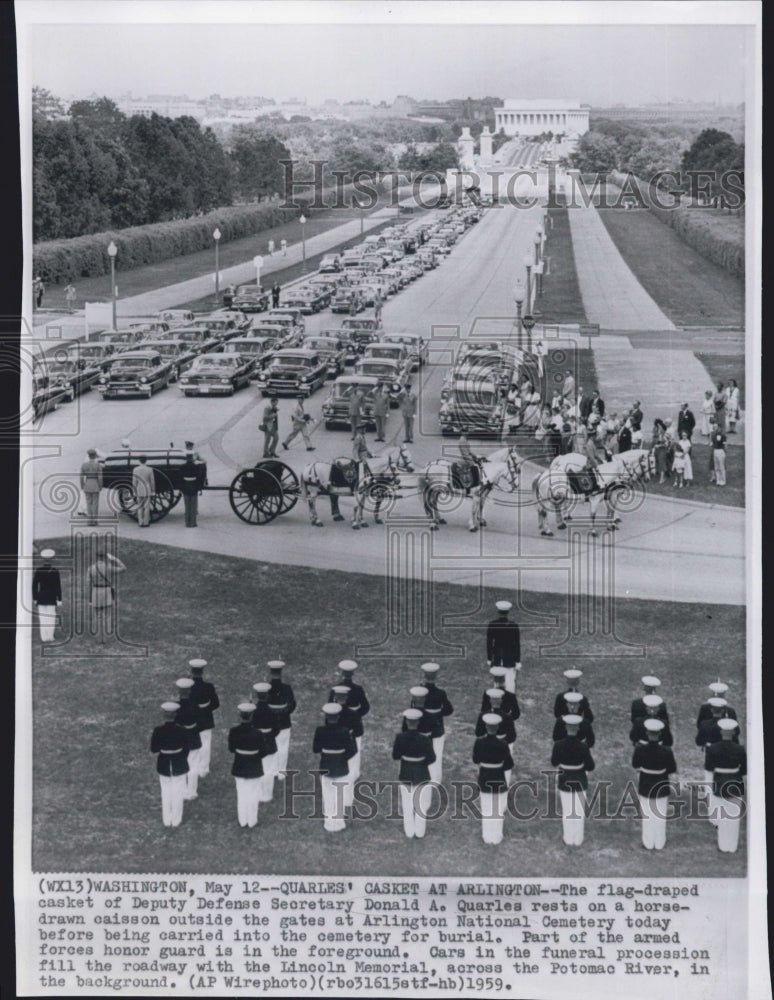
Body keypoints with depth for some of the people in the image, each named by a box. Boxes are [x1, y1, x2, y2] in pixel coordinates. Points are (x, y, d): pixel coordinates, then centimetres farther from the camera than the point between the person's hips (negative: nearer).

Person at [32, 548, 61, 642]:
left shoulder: (38, 571, -3)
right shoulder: (55, 571, -8)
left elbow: (34, 586, 0)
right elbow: (58, 587, -7)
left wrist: (34, 599, 8)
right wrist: (59, 600, -2)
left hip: (41, 598, 2)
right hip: (52, 598, -1)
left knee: (42, 617, 6)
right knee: (51, 617, 5)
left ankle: (44, 637, 4)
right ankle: (50, 636, 2)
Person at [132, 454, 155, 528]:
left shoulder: (135, 469, -4)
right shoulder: (150, 470, -6)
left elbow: (134, 482, -3)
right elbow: (152, 482, -3)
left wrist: (135, 493, 4)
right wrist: (152, 493, 5)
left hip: (139, 491, 1)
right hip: (147, 491, -1)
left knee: (140, 508, 9)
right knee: (147, 507, 4)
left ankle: (141, 523, 7)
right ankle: (146, 523, 4)